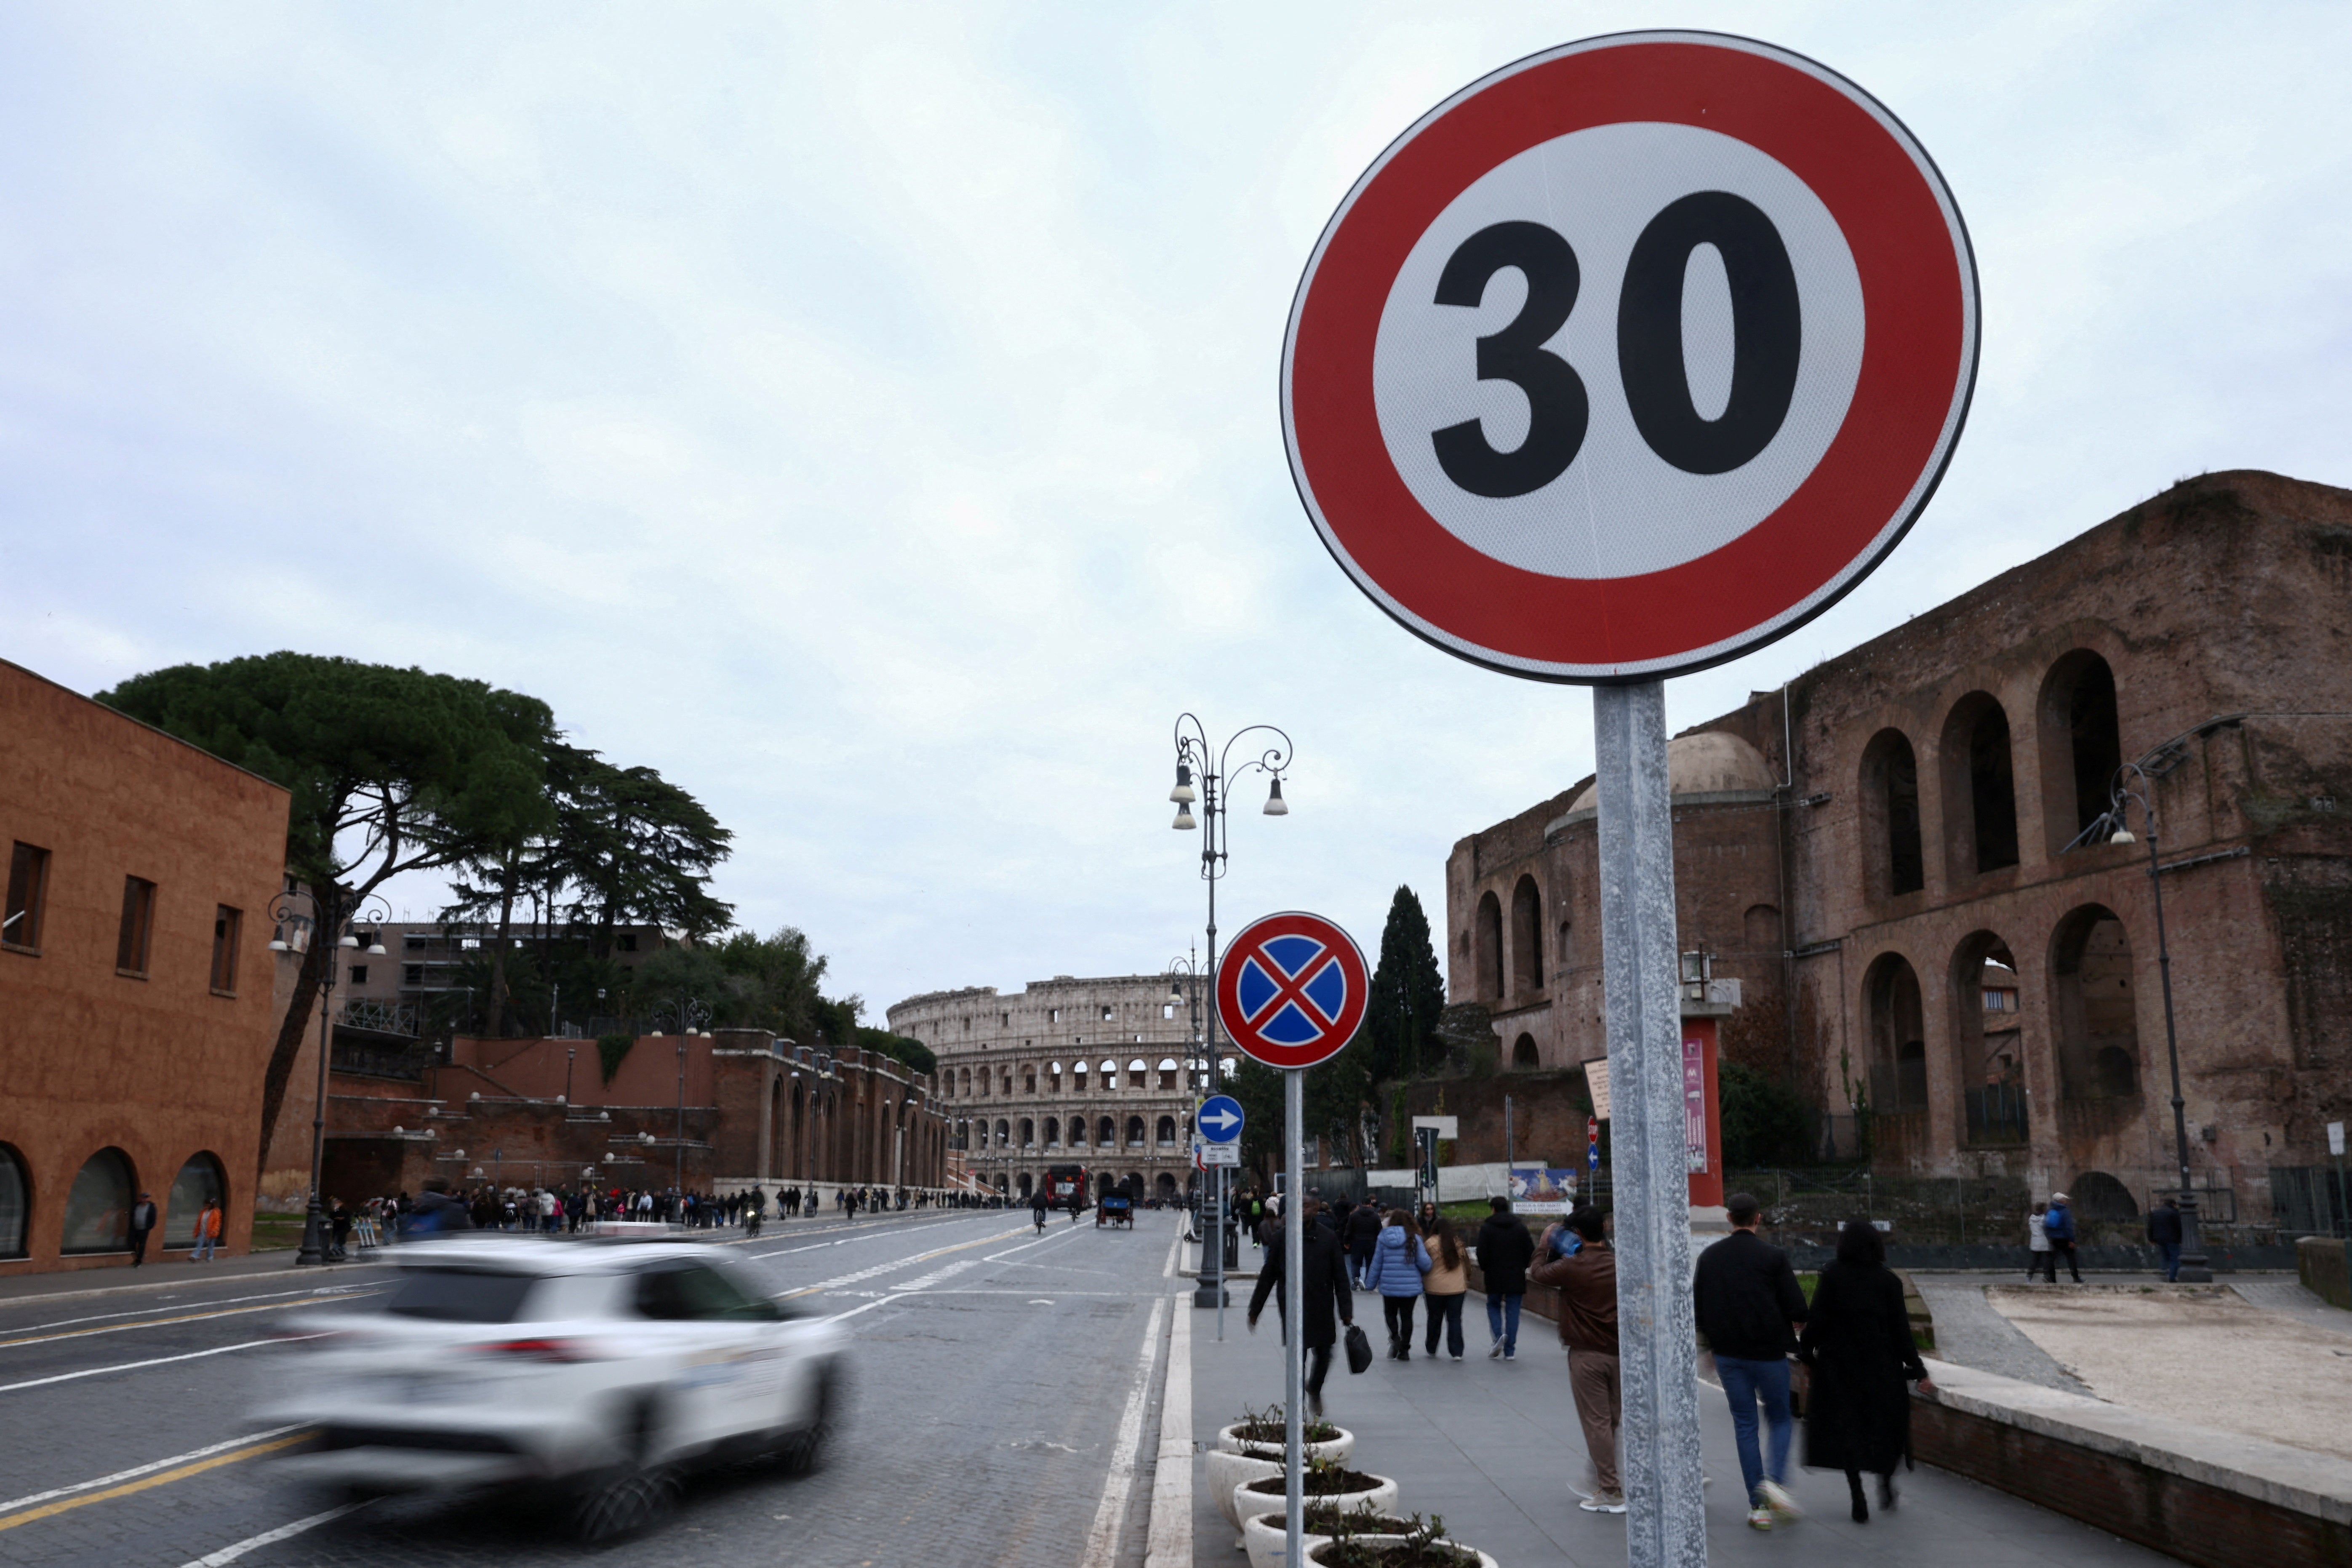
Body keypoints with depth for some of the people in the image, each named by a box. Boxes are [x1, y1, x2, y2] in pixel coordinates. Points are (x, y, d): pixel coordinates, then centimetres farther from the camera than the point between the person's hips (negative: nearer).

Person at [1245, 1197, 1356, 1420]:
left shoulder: (1328, 1237, 0)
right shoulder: (1282, 1237, -2)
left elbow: (1341, 1278, 3)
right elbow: (1267, 1276, 4)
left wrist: (1346, 1313, -1)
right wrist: (1255, 1310, 6)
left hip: (1322, 1308, 2)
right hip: (1292, 1308, -2)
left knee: (1324, 1354, 9)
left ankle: (1315, 1391, 39)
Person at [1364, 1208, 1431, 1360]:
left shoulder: (1383, 1238, -3)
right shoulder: (1414, 1239, -6)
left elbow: (1376, 1264, 1)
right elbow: (1424, 1263, -9)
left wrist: (1370, 1284, 11)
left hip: (1389, 1286, 0)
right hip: (1411, 1287, 0)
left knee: (1390, 1314, 18)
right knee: (1407, 1316, 12)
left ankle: (1395, 1338, -5)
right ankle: (1404, 1350, 12)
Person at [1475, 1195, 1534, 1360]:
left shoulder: (1487, 1227, -5)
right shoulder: (1520, 1226, 4)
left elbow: (1482, 1252, -11)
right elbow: (1531, 1251, 3)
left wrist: (1483, 1267, 8)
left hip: (1494, 1277, -2)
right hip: (1516, 1277, 2)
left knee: (1493, 1305, 16)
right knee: (1513, 1311, 6)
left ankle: (1498, 1334, -10)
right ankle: (1510, 1351, 4)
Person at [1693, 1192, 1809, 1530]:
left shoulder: (1709, 1257, 2)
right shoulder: (1773, 1256, -9)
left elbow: (1698, 1308, 6)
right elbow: (1797, 1310, -10)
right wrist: (1795, 1325, 12)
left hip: (1728, 1353, 3)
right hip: (1769, 1351, -3)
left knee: (1745, 1425, 9)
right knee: (1780, 1419, 13)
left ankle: (1758, 1506, 8)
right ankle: (1775, 1479, -11)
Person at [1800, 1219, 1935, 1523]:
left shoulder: (1831, 1277, -8)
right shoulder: (1888, 1281, -4)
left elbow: (1816, 1320, -9)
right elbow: (1901, 1330, -4)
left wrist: (1805, 1350, 7)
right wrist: (1918, 1371, 2)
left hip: (1840, 1365, -1)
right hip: (1882, 1366, 1)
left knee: (1847, 1428, 6)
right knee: (1886, 1423, 20)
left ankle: (1858, 1499, 3)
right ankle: (1886, 1484, 23)